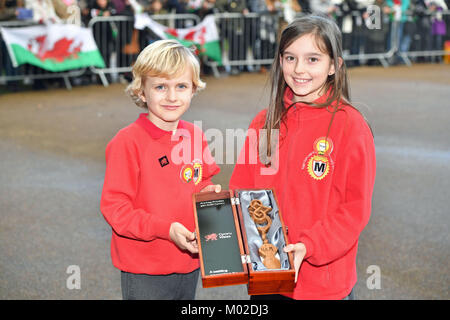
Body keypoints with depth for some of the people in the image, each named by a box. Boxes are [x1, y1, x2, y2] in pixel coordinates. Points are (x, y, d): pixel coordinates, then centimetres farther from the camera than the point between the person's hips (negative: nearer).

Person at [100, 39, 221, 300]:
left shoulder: (194, 136, 3)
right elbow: (114, 206, -17)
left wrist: (209, 191, -4)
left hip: (189, 264, 6)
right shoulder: (128, 142, -16)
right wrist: (165, 229, -26)